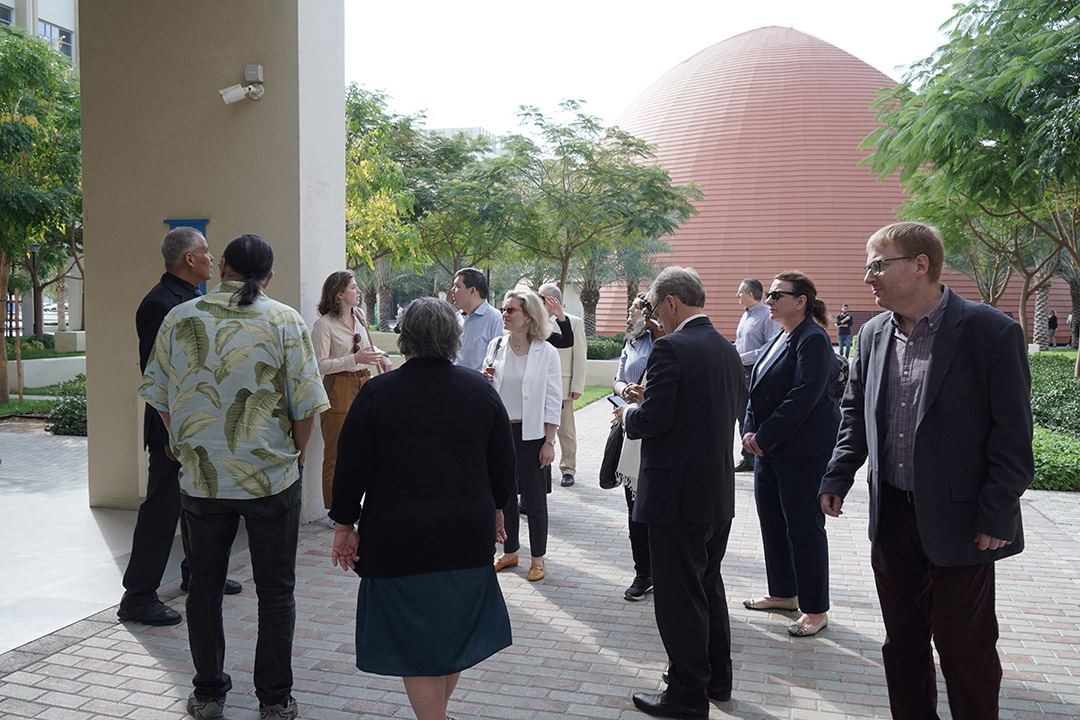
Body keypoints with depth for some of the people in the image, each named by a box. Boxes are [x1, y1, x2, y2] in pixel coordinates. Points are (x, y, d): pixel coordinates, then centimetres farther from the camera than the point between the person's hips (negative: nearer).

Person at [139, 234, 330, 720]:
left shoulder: (179, 319, -1)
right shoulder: (285, 321, -7)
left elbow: (159, 396, 6)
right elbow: (306, 402, -9)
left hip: (200, 476, 2)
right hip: (273, 477, -2)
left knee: (205, 586, 16)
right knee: (276, 590, 9)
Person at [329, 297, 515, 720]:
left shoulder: (377, 393, -9)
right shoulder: (481, 389, 1)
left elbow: (351, 468, -6)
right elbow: (504, 463, 8)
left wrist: (344, 525, 5)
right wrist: (495, 510, 22)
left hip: (398, 538, -3)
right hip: (468, 537, 4)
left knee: (414, 640, 8)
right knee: (453, 628, 20)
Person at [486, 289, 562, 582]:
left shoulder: (546, 352, -6)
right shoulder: (496, 346, 5)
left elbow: (552, 400, -5)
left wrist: (549, 442, -9)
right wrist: (486, 380, -7)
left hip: (531, 434, -4)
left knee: (534, 498, 3)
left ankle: (538, 557, 17)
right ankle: (510, 551, 26)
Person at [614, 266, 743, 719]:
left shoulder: (671, 348, -18)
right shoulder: (728, 350, 8)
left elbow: (654, 420, -23)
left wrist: (627, 415, -1)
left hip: (678, 491, -9)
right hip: (719, 493, 9)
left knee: (679, 595, 4)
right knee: (709, 584, 22)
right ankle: (717, 677, 35)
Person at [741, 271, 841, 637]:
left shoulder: (813, 339, -14)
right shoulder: (780, 338, 13)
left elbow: (803, 397, -21)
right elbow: (758, 389, 14)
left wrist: (765, 438, -18)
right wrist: (750, 432, 0)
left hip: (803, 452, -9)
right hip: (769, 447, 9)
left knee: (803, 526, -1)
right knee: (772, 521, 15)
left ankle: (816, 610, 11)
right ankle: (783, 593, 31)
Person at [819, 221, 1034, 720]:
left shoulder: (991, 332, -14)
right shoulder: (873, 334, 4)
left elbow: (1013, 437, -13)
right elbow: (855, 411, 14)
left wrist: (995, 517, -14)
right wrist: (837, 477, 5)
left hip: (958, 524, -5)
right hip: (893, 517, 6)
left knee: (965, 648, 9)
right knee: (902, 640, 17)